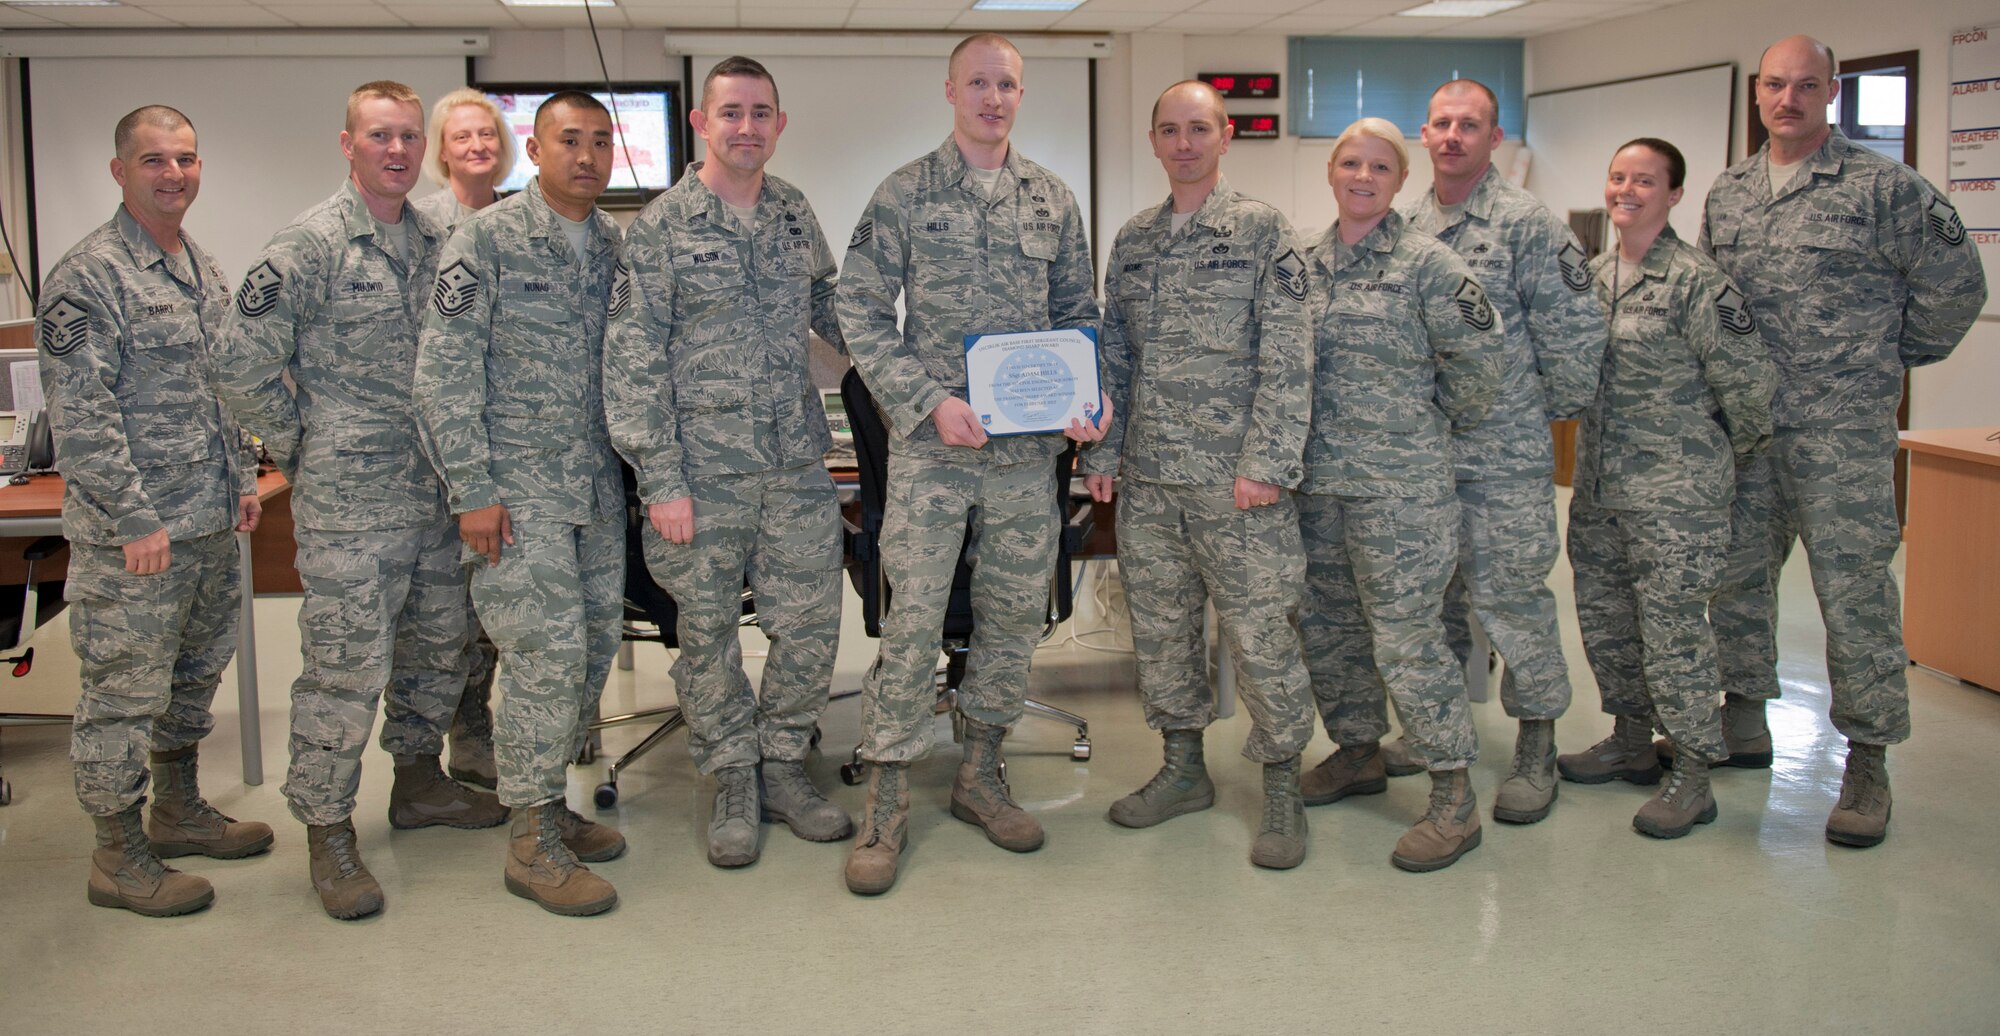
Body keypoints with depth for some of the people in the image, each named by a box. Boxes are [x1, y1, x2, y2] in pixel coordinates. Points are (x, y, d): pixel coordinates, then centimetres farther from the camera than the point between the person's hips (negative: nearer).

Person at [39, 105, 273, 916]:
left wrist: (243, 478, 14)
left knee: (195, 675, 19)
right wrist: (136, 520, -20)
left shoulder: (205, 271, 13)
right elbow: (79, 417, -18)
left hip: (211, 524, 8)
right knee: (124, 694, 1)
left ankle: (179, 810, 36)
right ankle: (119, 856, 13)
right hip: (131, 536, -8)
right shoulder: (89, 277, -14)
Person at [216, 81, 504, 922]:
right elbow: (242, 363, -13)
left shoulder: (435, 243, 10)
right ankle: (327, 829, 9)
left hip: (434, 495, 7)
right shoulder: (310, 243, -10)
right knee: (345, 664, -4)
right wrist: (299, 445, -6)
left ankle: (418, 778, 36)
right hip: (347, 502, -7)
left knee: (439, 644, 17)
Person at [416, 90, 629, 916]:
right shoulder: (487, 239, -7)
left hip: (598, 490, 7)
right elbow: (444, 371, -10)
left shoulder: (616, 246, 11)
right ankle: (533, 842, 2)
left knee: (594, 648, 11)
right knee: (549, 653, -10)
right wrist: (472, 491, -14)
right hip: (518, 487, -6)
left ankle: (549, 801, 27)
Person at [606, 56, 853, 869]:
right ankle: (733, 782, 23)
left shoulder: (796, 215, 9)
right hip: (704, 470, -4)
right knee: (709, 632, 7)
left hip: (798, 466, 4)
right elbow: (633, 362, -8)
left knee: (811, 624, 6)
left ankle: (784, 767, 24)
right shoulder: (661, 227, -6)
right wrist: (660, 480, -13)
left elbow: (832, 313, 23)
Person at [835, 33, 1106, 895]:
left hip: (1028, 447, 4)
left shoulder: (1054, 201, 10)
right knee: (913, 619, -4)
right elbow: (860, 315, -4)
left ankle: (979, 775, 26)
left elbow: (1080, 317, 14)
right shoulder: (904, 195, -1)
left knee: (1015, 613, 10)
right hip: (930, 445, -4)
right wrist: (930, 401, -15)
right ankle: (886, 801, 7)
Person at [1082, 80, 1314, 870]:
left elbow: (1287, 359, -9)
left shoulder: (1264, 232, -3)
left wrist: (1267, 464, -16)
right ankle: (1183, 769, 28)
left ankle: (1282, 791, 13)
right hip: (1148, 478, 5)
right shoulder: (1133, 240, 13)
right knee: (1160, 627, 13)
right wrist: (1102, 451, 7)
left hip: (1235, 480, -5)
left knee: (1261, 634, -1)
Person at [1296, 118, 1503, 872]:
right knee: (1327, 626, 14)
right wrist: (1287, 453, 10)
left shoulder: (1427, 262, -6)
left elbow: (1479, 354, -6)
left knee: (1405, 636, -7)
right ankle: (1357, 753, 33)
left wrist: (1443, 421, 3)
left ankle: (1453, 797, 3)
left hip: (1401, 483, -6)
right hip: (1319, 478, 6)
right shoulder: (1306, 263, 11)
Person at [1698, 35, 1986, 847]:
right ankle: (1744, 722, 28)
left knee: (1854, 590, -4)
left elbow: (1955, 282, -1)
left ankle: (1867, 761, 5)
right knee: (1736, 576, 12)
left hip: (1842, 428, -5)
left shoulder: (1883, 187, -5)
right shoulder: (1726, 194, 12)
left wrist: (1894, 359, 5)